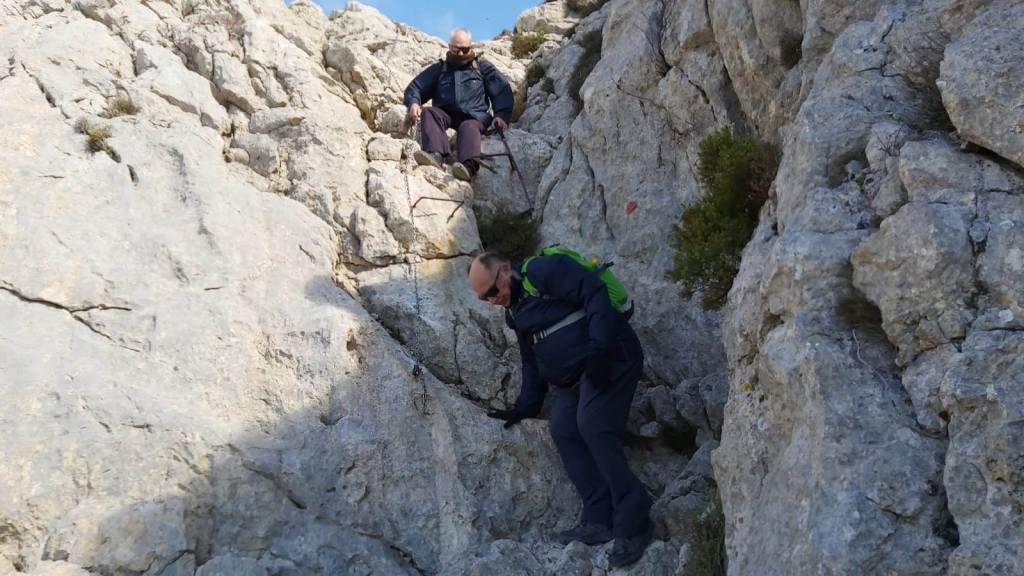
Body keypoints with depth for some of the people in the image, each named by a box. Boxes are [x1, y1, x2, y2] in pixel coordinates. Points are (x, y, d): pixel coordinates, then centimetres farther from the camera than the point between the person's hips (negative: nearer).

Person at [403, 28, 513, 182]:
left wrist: (501, 115, -10)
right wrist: (413, 103, -9)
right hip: (446, 114, 2)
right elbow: (415, 87, 16)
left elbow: (502, 90, 9)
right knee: (428, 112, -28)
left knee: (469, 127, -36)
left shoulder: (482, 67, 20)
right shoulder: (439, 69, 24)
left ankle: (469, 165, -65)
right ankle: (436, 154, -51)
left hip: (474, 117, -2)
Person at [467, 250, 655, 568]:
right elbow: (531, 361, 26)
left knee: (593, 427, -23)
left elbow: (595, 292, -21)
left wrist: (599, 348, -27)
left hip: (609, 359, -9)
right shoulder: (516, 311, 19)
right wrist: (524, 407, 19)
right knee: (564, 432, -5)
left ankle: (633, 524, -18)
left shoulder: (544, 271, -11)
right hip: (572, 377, 9)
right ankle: (599, 521, -5)